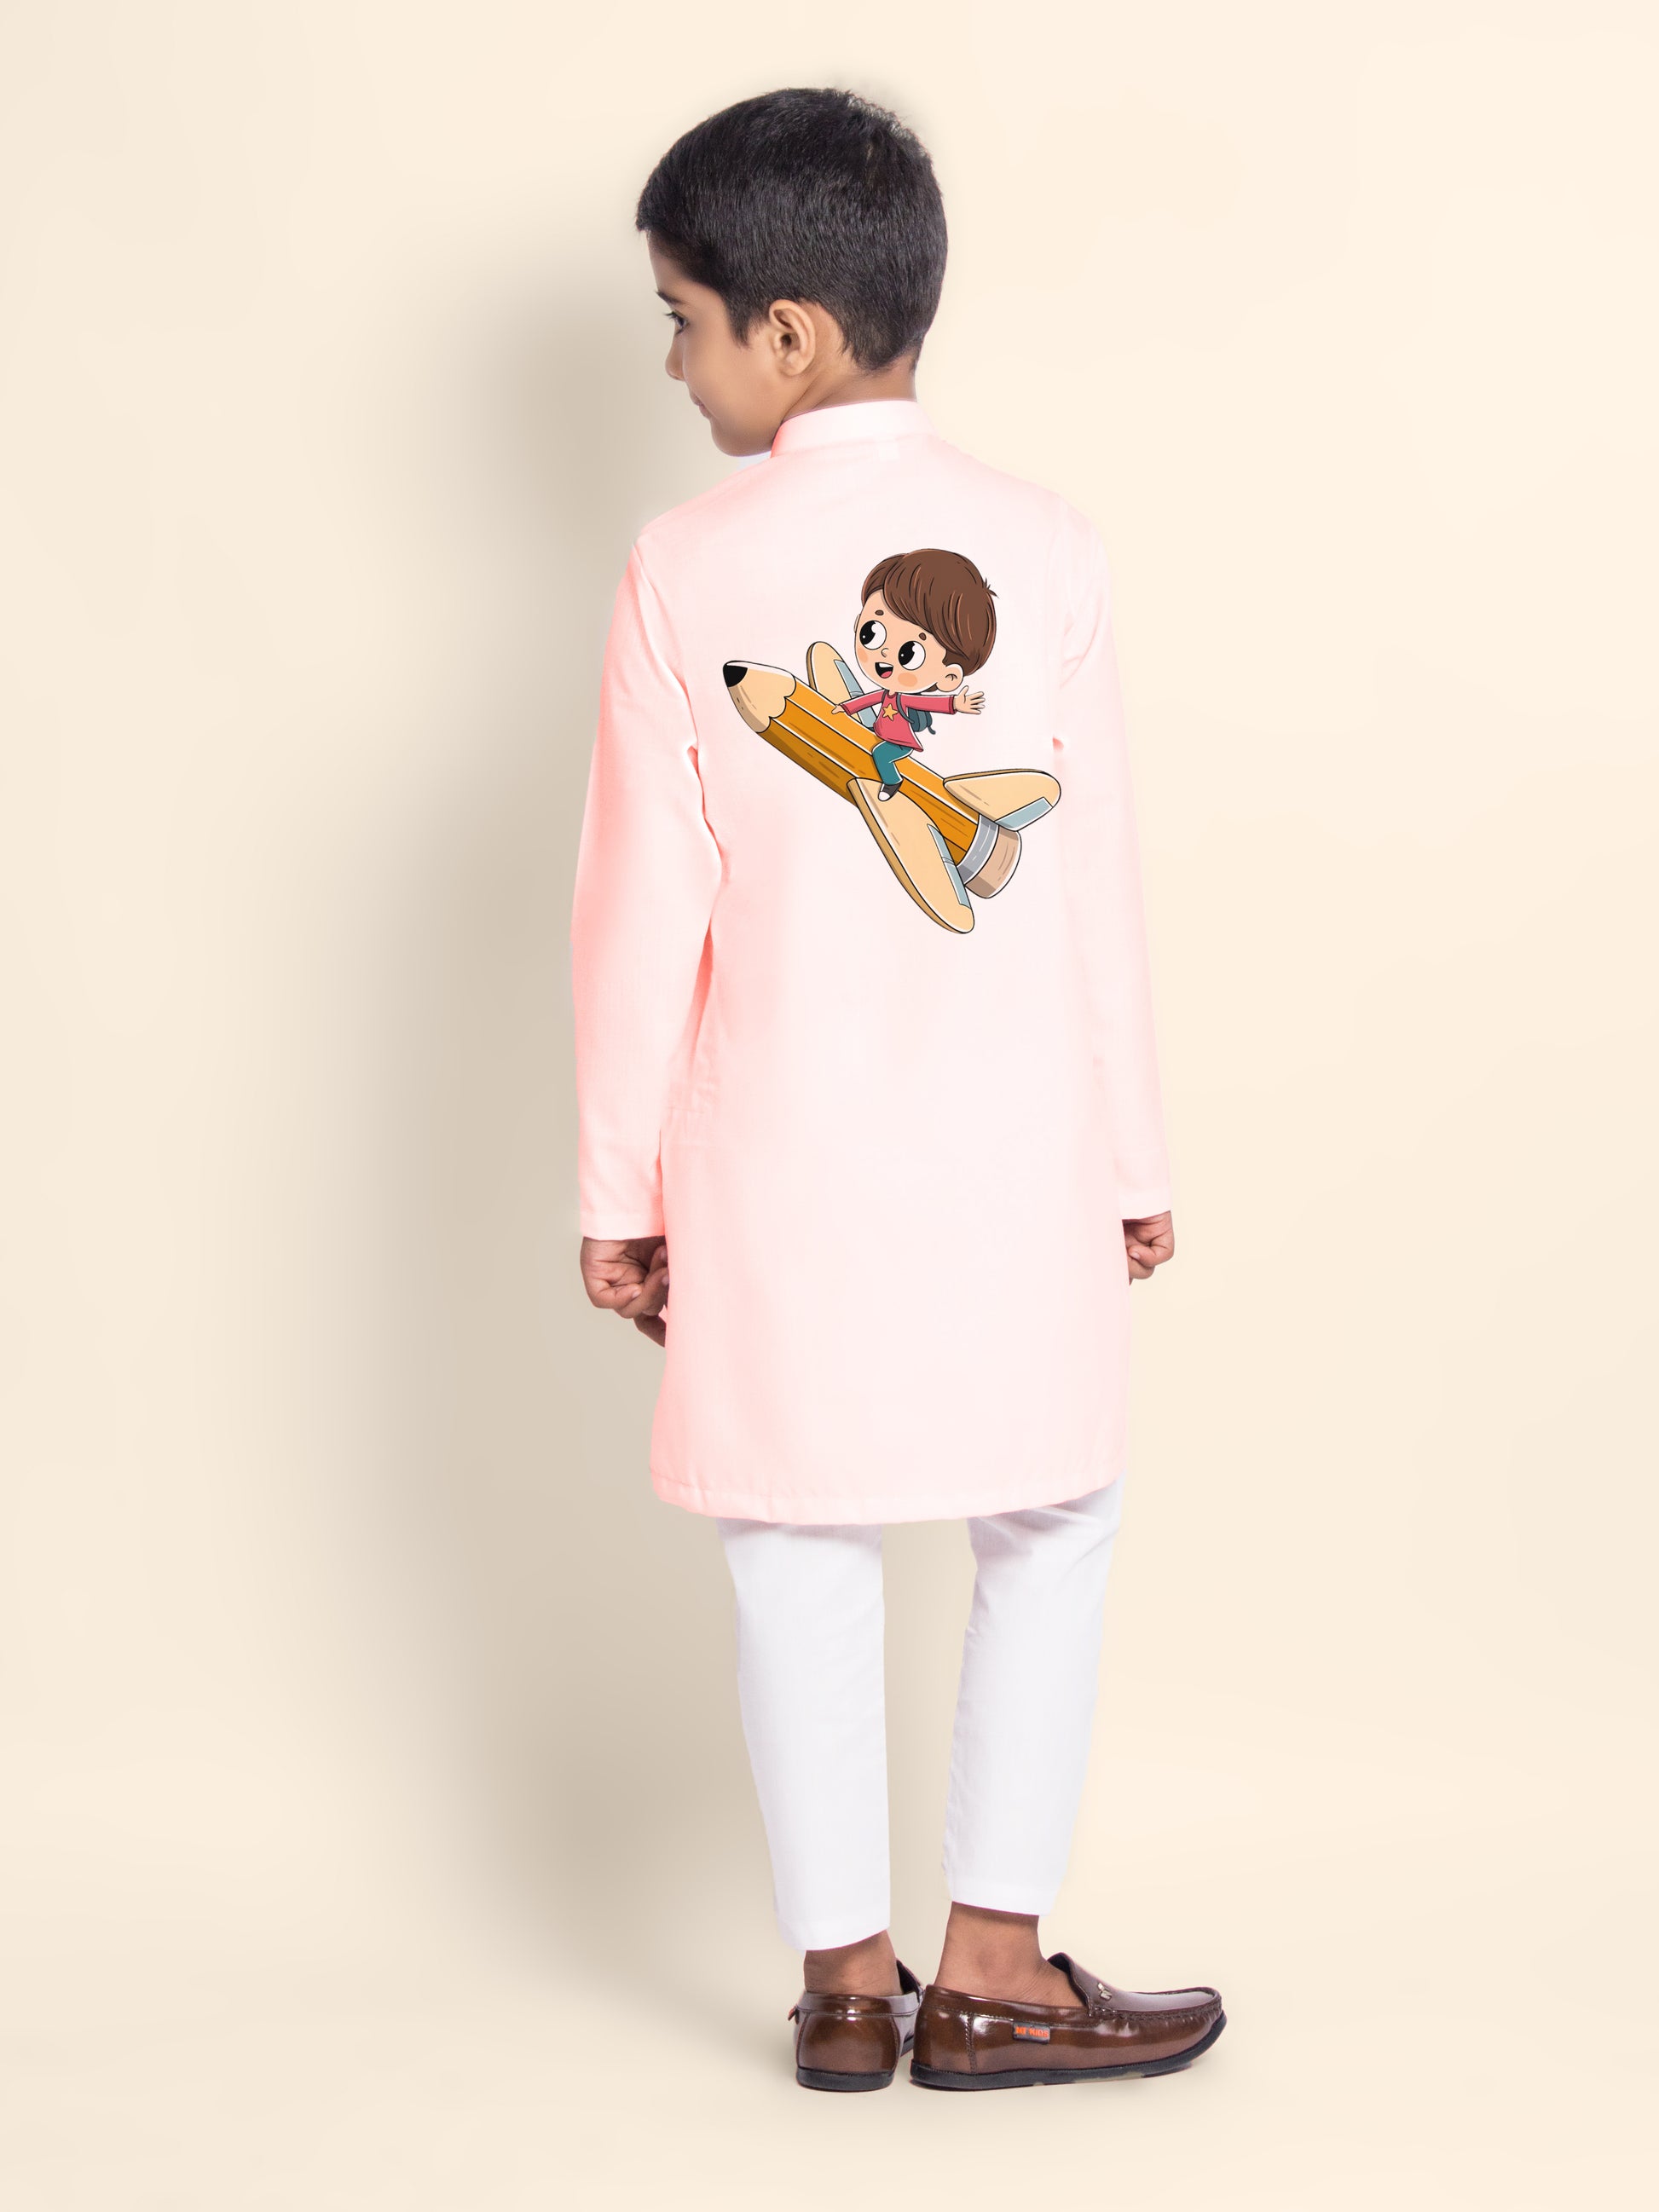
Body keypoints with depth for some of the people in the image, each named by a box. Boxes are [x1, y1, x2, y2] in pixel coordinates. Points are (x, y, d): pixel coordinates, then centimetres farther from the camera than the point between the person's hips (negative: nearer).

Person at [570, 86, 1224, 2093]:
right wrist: (1132, 1154, 9)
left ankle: (844, 1979, 19)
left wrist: (619, 1190, 3)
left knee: (800, 1555, 10)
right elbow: (1093, 882, -1)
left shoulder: (685, 572, -7)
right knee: (1049, 1534, 15)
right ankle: (992, 1968, 16)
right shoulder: (1043, 548, -4)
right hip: (1011, 1152, 1)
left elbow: (645, 910, -6)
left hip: (778, 1157, 0)